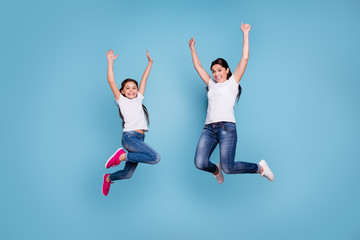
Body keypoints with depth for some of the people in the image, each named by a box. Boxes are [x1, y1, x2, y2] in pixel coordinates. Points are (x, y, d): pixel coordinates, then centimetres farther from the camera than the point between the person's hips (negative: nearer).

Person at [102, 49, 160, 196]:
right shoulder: (121, 100, 5)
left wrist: (150, 62, 26)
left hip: (139, 138, 6)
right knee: (155, 157, -25)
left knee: (127, 174, 10)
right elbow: (111, 82, -4)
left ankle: (108, 178, 37)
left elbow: (144, 79, 21)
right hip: (129, 136, -6)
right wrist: (110, 62, -7)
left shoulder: (138, 99, 18)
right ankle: (121, 156, -12)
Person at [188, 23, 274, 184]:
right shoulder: (212, 85, 25)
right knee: (200, 163, -14)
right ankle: (216, 170, 21)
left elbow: (245, 58, 6)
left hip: (227, 127, -4)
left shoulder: (233, 82, 13)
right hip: (209, 128, 5)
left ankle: (260, 168, 14)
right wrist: (192, 48, 35)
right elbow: (198, 67, 32)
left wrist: (245, 34, 6)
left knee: (228, 167, -13)